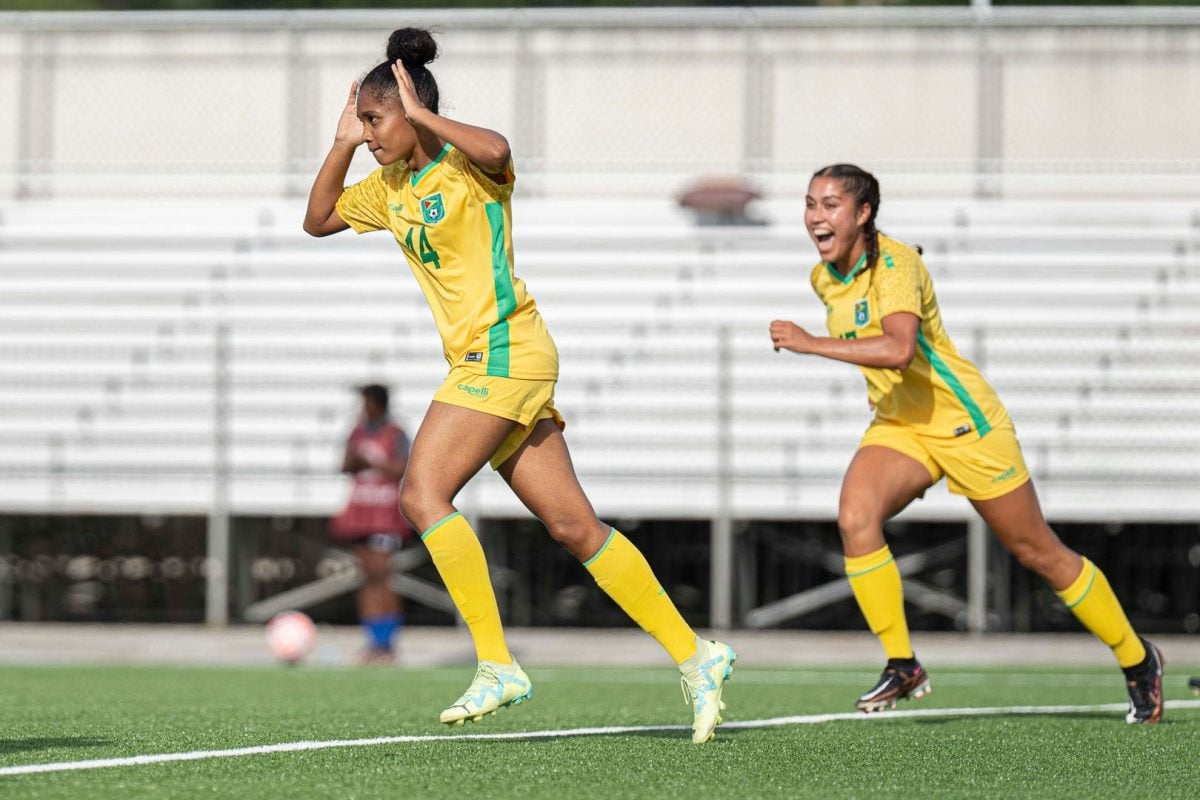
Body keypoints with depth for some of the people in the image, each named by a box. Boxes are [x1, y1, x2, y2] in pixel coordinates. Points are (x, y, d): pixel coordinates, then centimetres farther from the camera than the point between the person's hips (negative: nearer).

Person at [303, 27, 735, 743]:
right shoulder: (391, 187, 17)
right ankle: (695, 656, 5)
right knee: (574, 526, 3)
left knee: (423, 493, -17)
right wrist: (343, 146, 11)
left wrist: (420, 116, -20)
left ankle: (497, 666, -16)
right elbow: (319, 220, 24)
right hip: (480, 364, 9)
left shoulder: (467, 166, -8)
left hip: (503, 353, -9)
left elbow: (495, 150, -32)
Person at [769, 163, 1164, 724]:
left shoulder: (894, 264, -22)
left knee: (1038, 553, 4)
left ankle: (1136, 659, 23)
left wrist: (811, 344, -38)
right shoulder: (825, 278, 2)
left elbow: (899, 348, -39)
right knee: (855, 518, -23)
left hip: (962, 422, -6)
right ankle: (902, 666, -13)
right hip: (897, 426, 6)